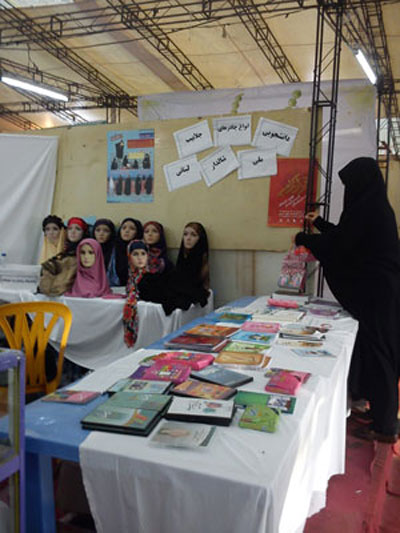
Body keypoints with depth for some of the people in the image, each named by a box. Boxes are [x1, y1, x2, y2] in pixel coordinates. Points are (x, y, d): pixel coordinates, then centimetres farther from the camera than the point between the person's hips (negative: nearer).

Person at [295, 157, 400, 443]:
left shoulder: (364, 209, -18)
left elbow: (337, 246, -14)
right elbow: (347, 237, 23)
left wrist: (304, 239, 1)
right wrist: (319, 223, 32)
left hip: (374, 293, -10)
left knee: (375, 353, -1)